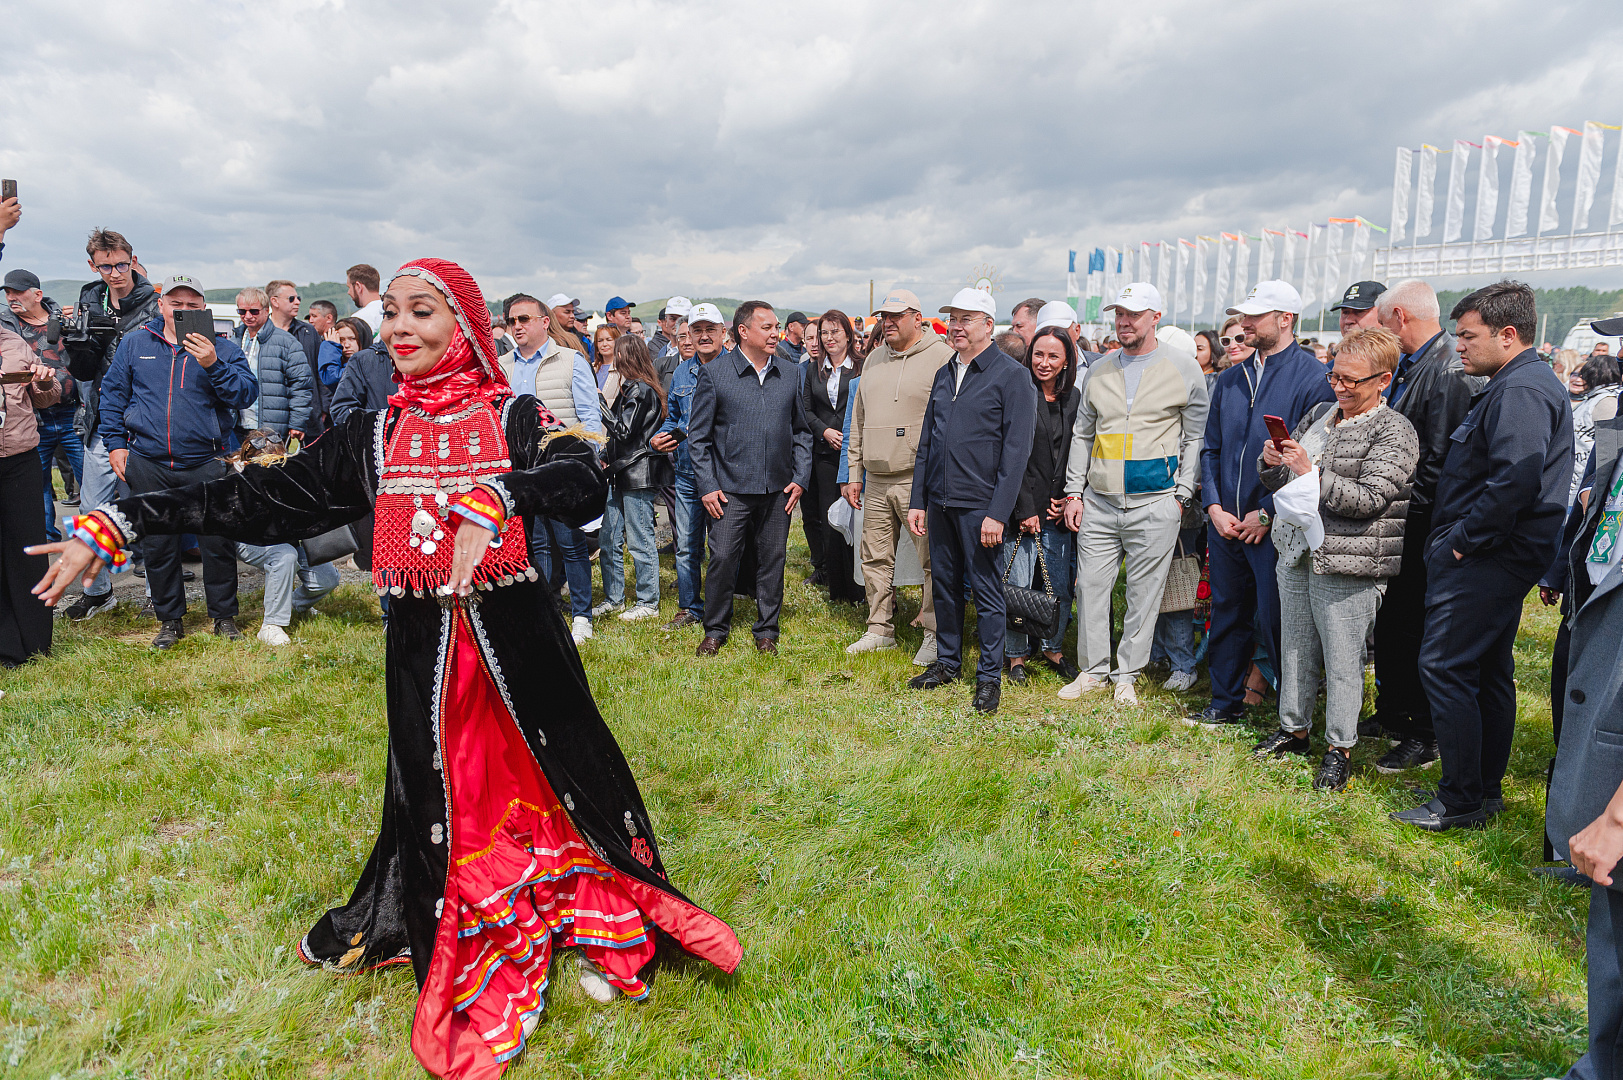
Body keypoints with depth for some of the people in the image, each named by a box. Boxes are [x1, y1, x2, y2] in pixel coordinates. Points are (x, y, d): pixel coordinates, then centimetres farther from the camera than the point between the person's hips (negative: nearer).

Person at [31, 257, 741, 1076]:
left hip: (516, 640, -2)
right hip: (423, 650, 3)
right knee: (440, 801, 13)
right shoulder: (373, 436, 5)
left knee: (558, 780, 7)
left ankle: (604, 932, 30)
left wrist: (494, 497, -38)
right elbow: (262, 499, 4)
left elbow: (585, 482, -21)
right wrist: (113, 526, 0)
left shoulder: (515, 419, -3)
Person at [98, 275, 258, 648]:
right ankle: (170, 620, 23)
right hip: (148, 465, 2)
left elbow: (246, 394, -10)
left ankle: (224, 617, 17)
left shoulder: (222, 348, 2)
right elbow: (113, 394, 14)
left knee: (217, 542, 0)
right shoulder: (135, 344, 9)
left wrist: (213, 364, -23)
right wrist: (115, 443, 8)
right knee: (157, 545, 9)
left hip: (206, 463, -2)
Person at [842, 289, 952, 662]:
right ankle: (880, 629, 24)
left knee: (932, 559, -2)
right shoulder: (874, 359, 17)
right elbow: (858, 422, 21)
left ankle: (935, 634, 9)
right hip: (876, 481, 7)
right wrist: (854, 473, 17)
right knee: (875, 557, 11)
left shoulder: (942, 357, -4)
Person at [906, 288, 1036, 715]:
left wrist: (998, 512, -18)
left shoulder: (1012, 376, -7)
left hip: (979, 503, -6)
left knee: (985, 589, 2)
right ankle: (948, 661, 28)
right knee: (945, 583, 14)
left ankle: (990, 675, 13)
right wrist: (917, 500, 11)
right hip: (940, 501, 6)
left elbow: (1016, 450, -12)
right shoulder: (943, 375, 14)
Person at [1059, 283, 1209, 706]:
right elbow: (1082, 434, 15)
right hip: (1099, 501, 3)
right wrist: (1073, 491, 7)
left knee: (1144, 593, 4)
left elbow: (1196, 437, 3)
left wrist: (1182, 496, -4)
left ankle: (1127, 675, 17)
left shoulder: (1183, 366, 2)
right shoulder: (1099, 369, 11)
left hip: (1155, 504, -3)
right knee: (1090, 587, 4)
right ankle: (1093, 670, 19)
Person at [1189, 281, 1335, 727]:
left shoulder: (1313, 378, -8)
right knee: (1227, 612, 14)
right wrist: (1214, 506, 1)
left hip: (1275, 525, -6)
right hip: (1225, 521, 6)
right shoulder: (1231, 378, 11)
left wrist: (1267, 512, -14)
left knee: (1275, 620, 0)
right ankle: (1226, 702, 29)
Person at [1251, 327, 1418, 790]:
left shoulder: (1394, 432, -7)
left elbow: (1368, 500, -18)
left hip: (1347, 565, -6)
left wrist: (1311, 473, -21)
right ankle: (1294, 728, 30)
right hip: (1297, 554, 7)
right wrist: (1272, 462, -4)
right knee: (1295, 648, 15)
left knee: (1342, 661, 2)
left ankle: (1340, 748, 15)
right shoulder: (1319, 414, 13)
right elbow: (1277, 481, 18)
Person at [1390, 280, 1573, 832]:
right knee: (1489, 671, 16)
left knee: (1444, 666, -7)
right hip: (1496, 556, 11)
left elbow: (1515, 480, -28)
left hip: (1485, 559, -11)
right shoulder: (1517, 384, 18)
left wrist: (1463, 541, -20)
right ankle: (1486, 787, 26)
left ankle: (1462, 797, 1)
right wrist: (1460, 539, 14)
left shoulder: (1521, 391, -16)